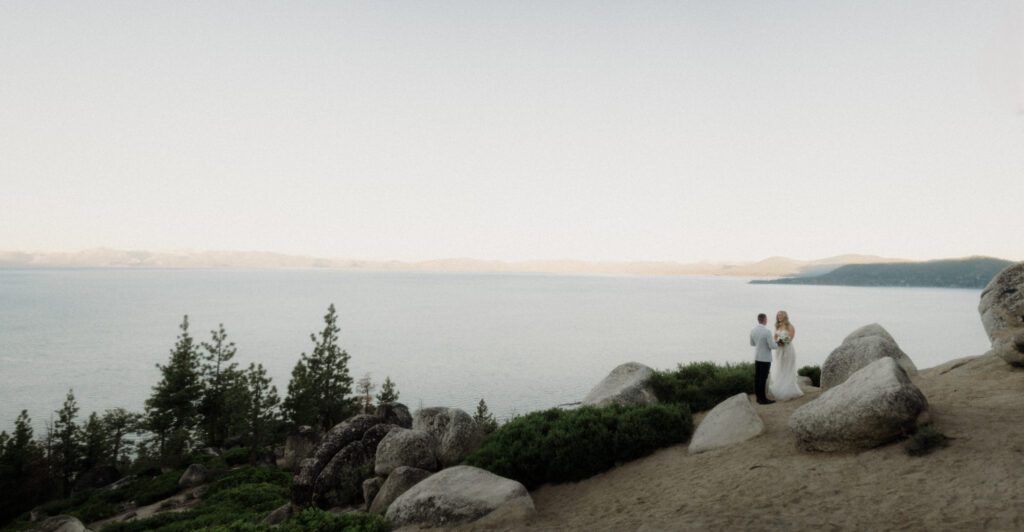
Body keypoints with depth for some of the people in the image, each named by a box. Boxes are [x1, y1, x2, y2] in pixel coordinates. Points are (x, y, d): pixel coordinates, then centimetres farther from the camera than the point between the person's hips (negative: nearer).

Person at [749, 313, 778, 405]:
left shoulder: (752, 330, -1)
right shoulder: (767, 331, -22)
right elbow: (772, 346, -20)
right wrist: (777, 344, 3)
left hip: (757, 357, 7)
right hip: (765, 358, -7)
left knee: (757, 378, 10)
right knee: (763, 378, -2)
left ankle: (759, 397, 16)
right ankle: (762, 399, 2)